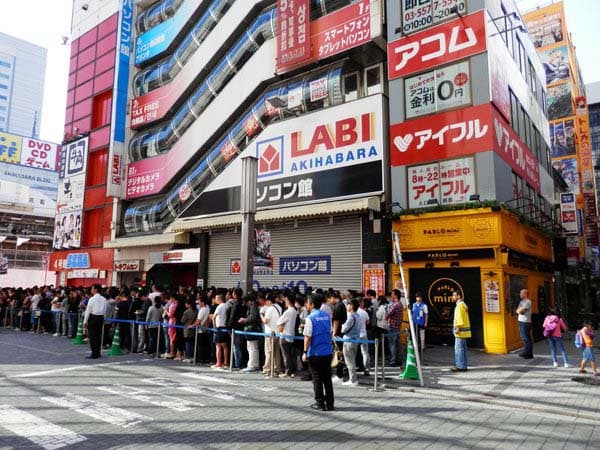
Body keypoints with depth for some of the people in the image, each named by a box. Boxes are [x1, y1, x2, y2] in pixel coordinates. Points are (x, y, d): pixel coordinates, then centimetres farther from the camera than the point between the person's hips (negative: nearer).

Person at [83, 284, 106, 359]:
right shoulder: (104, 299, 6)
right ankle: (98, 353, 19)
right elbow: (105, 310, 8)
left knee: (92, 336, 0)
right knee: (98, 336, 13)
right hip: (101, 317, 6)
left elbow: (88, 311, -8)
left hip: (93, 317, -6)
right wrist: (101, 318, 17)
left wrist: (85, 321, -3)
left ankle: (94, 354, -1)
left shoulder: (92, 299, -11)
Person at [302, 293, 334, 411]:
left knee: (317, 379, 6)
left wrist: (305, 352, -7)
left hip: (315, 353, -5)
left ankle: (320, 403, 12)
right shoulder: (327, 316, 6)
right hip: (328, 352, 5)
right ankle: (329, 403, 16)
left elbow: (307, 337, -14)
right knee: (327, 378, 12)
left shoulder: (310, 318, -13)